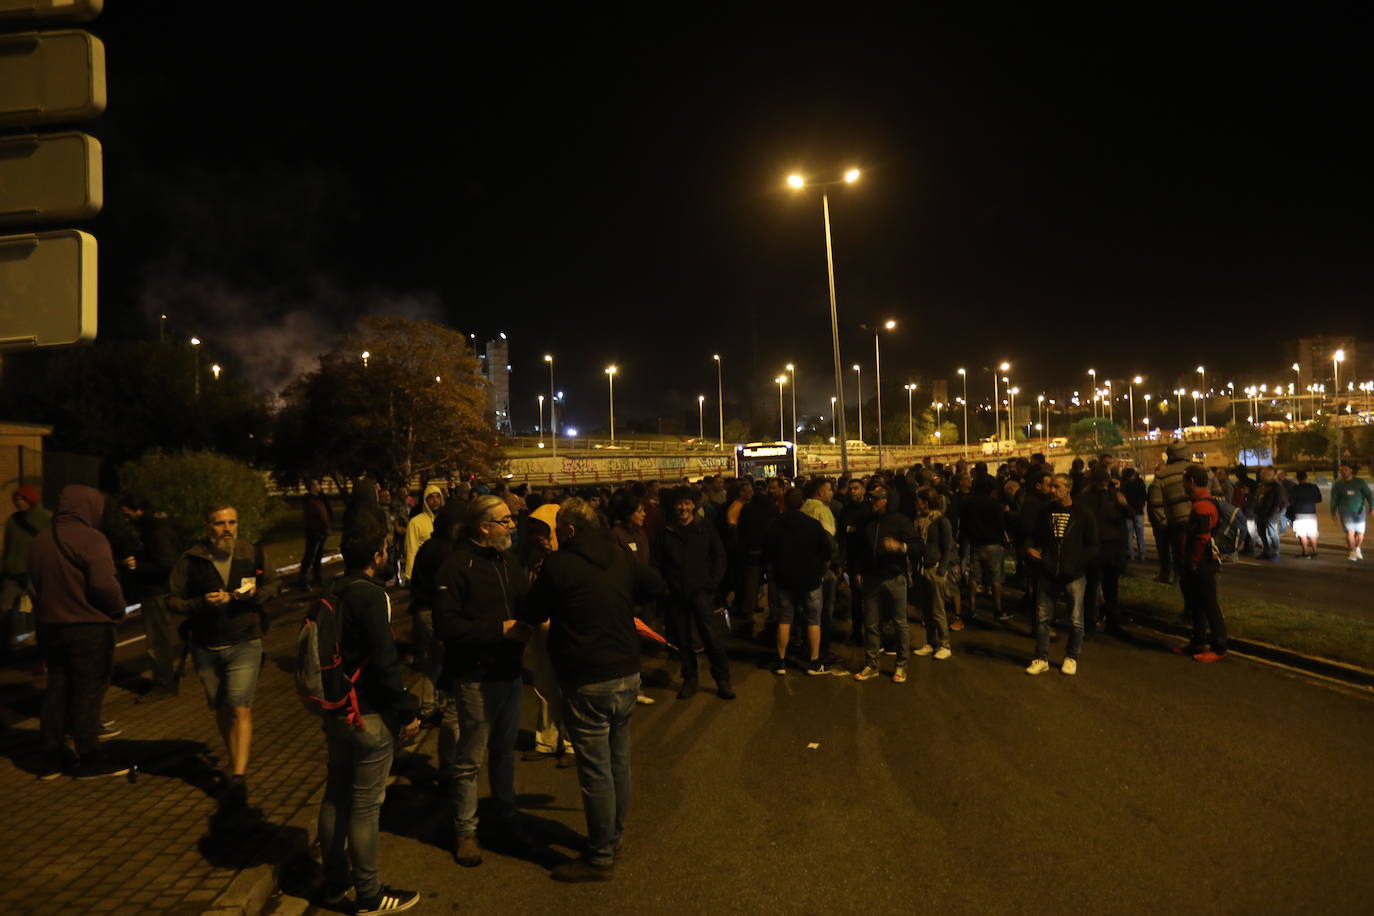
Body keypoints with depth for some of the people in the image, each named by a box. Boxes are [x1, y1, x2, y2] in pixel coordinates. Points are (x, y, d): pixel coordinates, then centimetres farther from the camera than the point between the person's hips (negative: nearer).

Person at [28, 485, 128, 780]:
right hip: (89, 627, -7)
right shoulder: (91, 539, -17)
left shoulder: (40, 539, 7)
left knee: (57, 690, 16)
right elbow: (104, 584, -24)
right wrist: (118, 609, -8)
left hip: (51, 626, 7)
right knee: (88, 692, 2)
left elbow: (37, 581, 13)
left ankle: (52, 758, 21)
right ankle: (89, 760, 9)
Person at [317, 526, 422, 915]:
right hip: (369, 716, -9)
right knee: (365, 806, 1)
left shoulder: (333, 594, 6)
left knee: (335, 796, 18)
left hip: (335, 711, 9)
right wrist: (408, 711, -13)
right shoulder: (371, 595, -19)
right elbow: (384, 662, -22)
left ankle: (335, 883, 32)